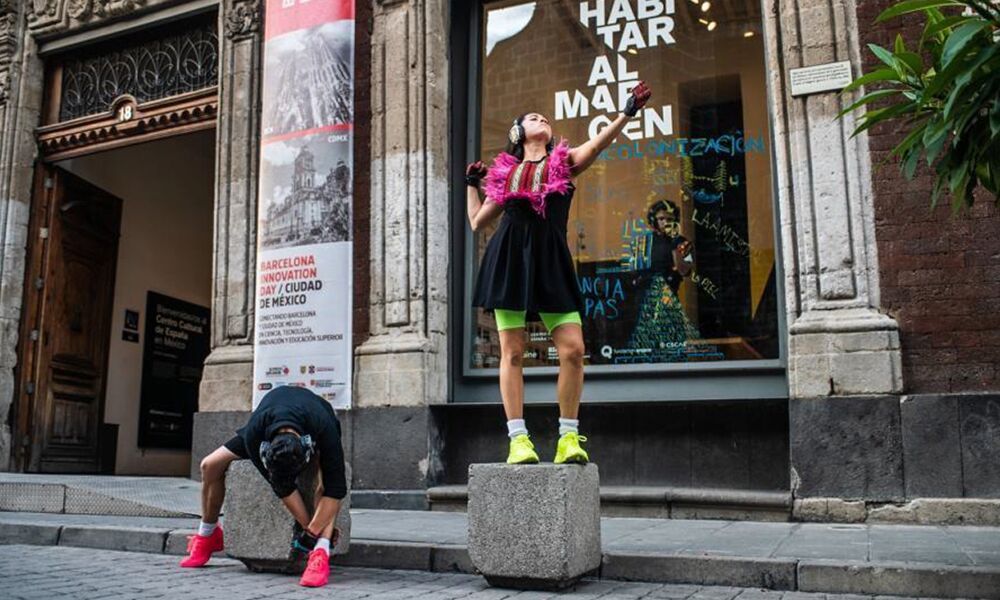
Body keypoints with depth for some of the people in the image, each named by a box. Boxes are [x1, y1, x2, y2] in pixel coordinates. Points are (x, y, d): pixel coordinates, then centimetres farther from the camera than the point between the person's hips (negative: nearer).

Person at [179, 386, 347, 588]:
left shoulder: (324, 429, -46)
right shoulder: (254, 434, -40)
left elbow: (336, 489, -39)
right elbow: (282, 486, -30)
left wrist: (312, 533, -39)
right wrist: (305, 526, -29)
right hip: (270, 428, 2)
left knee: (327, 477, -36)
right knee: (210, 465, -11)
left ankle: (320, 555, -35)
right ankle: (207, 538, 9)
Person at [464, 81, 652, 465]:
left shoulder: (565, 162, 15)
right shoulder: (505, 172, 16)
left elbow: (596, 145, -6)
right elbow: (477, 222, 21)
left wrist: (627, 113, -17)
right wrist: (471, 183, 22)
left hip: (551, 261, 0)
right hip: (509, 258, 0)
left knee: (573, 349, -10)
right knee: (513, 352, -3)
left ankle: (568, 435, 3)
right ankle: (518, 438, 1)